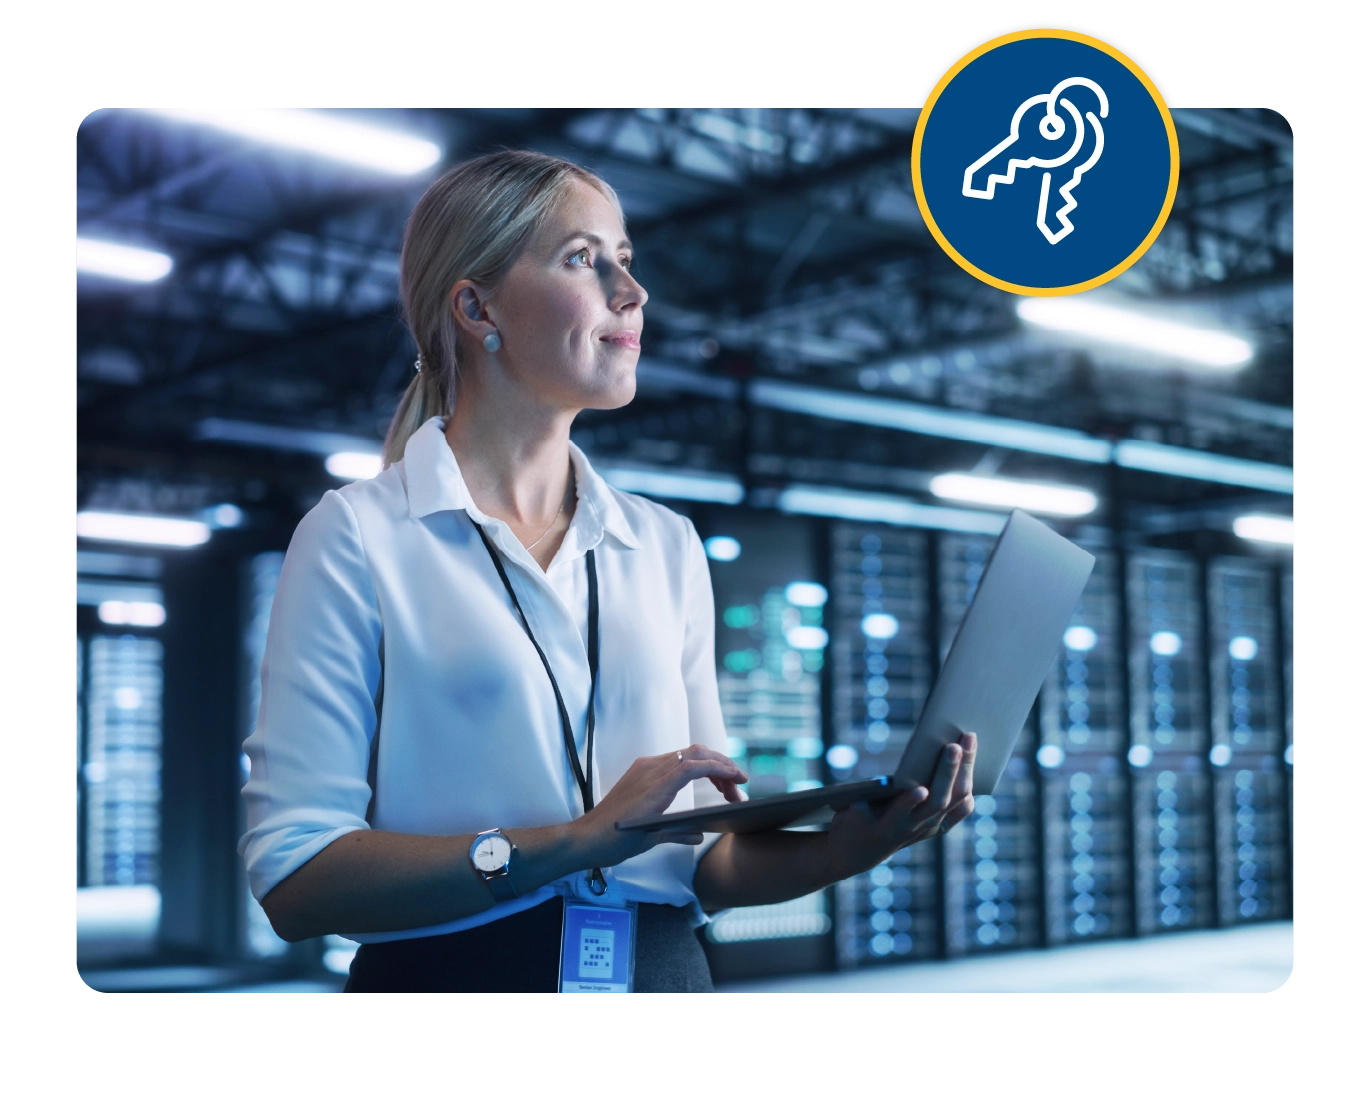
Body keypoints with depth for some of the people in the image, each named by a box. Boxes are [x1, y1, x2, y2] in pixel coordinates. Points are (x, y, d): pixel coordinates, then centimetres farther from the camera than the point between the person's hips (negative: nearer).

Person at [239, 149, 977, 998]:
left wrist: (846, 846, -7)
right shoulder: (358, 537, -3)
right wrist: (587, 835, -17)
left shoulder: (667, 545, 11)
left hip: (664, 974, 3)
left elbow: (702, 869, 11)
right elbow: (293, 877, -11)